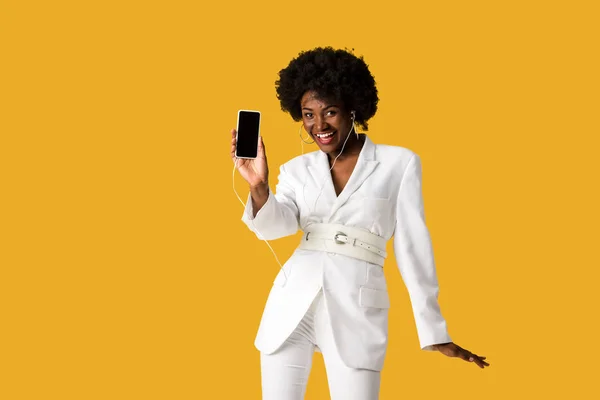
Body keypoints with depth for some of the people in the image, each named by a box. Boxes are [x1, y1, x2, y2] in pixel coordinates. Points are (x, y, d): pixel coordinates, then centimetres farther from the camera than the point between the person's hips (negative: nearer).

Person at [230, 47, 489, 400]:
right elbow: (276, 225, -4)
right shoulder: (297, 169, 10)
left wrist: (435, 332, 1)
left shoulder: (399, 163, 1)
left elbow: (412, 245, 2)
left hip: (357, 309, -3)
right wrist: (258, 186, -25)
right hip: (292, 304, 3)